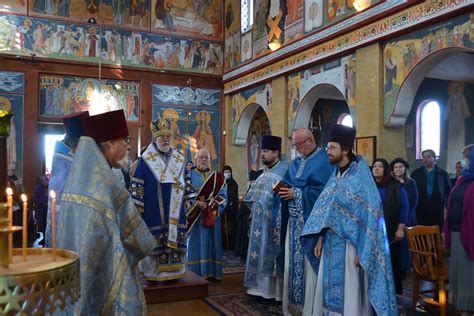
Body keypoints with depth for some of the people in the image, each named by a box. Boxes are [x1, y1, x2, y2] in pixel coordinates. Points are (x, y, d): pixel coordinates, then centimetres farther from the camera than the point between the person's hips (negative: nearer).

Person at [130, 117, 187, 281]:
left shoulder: (179, 159, 9)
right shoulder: (146, 159, -4)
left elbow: (184, 185, 15)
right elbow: (137, 184, -5)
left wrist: (186, 204, 12)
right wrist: (138, 206, -9)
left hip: (174, 211, 4)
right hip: (153, 211, -4)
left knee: (174, 239, 6)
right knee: (153, 241, 0)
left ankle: (171, 271, 17)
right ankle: (152, 272, 11)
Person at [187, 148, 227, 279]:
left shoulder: (216, 177, 10)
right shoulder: (189, 176, 5)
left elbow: (222, 195, 2)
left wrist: (212, 204, -15)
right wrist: (197, 203, -19)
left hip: (212, 217, 2)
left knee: (211, 242, 3)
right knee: (196, 243, -1)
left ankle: (212, 273, 10)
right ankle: (196, 273, 5)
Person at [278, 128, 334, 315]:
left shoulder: (323, 161, -9)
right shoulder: (297, 162, 17)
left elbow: (323, 189, -19)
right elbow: (288, 183, 18)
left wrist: (296, 193, -18)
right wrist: (283, 190, -5)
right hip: (294, 219, 8)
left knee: (308, 263, -3)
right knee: (293, 260, 11)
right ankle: (293, 301, 22)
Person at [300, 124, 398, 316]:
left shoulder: (360, 175, -11)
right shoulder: (335, 175, 9)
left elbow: (368, 214, -15)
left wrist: (361, 249, -17)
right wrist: (320, 239, 8)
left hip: (349, 243, -6)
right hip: (331, 243, 7)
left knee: (349, 291, 1)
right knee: (330, 288, 12)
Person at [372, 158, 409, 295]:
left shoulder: (395, 187, 1)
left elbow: (404, 208, 0)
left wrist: (400, 229, -6)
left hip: (390, 233, -1)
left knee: (391, 263, 3)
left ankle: (394, 293, 17)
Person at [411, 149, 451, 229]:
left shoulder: (443, 173, 10)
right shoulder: (416, 173, 10)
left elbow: (449, 190, 10)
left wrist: (445, 204, -5)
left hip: (438, 211, 0)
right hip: (420, 212, 0)